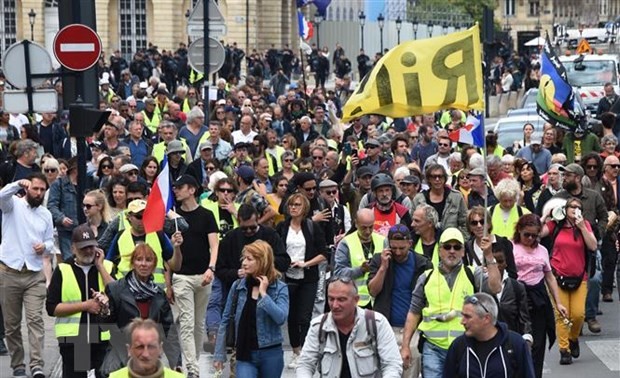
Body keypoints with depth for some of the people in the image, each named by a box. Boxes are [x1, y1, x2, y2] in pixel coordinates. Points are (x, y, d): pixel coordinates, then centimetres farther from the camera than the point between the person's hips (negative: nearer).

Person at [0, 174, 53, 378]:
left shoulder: (46, 214, 12)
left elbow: (50, 241, 17)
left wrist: (45, 247, -6)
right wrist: (18, 184, -40)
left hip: (35, 275, 2)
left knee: (35, 319, -10)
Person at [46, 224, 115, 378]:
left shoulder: (107, 266, 8)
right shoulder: (63, 270, 3)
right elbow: (51, 308, -4)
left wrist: (100, 266, -7)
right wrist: (85, 305, -11)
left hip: (104, 338, 1)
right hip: (72, 339, -1)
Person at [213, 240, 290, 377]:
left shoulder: (280, 288, -5)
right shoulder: (238, 286, 1)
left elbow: (281, 318, -20)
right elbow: (226, 320, 6)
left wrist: (263, 294, -17)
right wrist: (219, 354, 5)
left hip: (271, 354, -1)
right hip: (245, 354, 1)